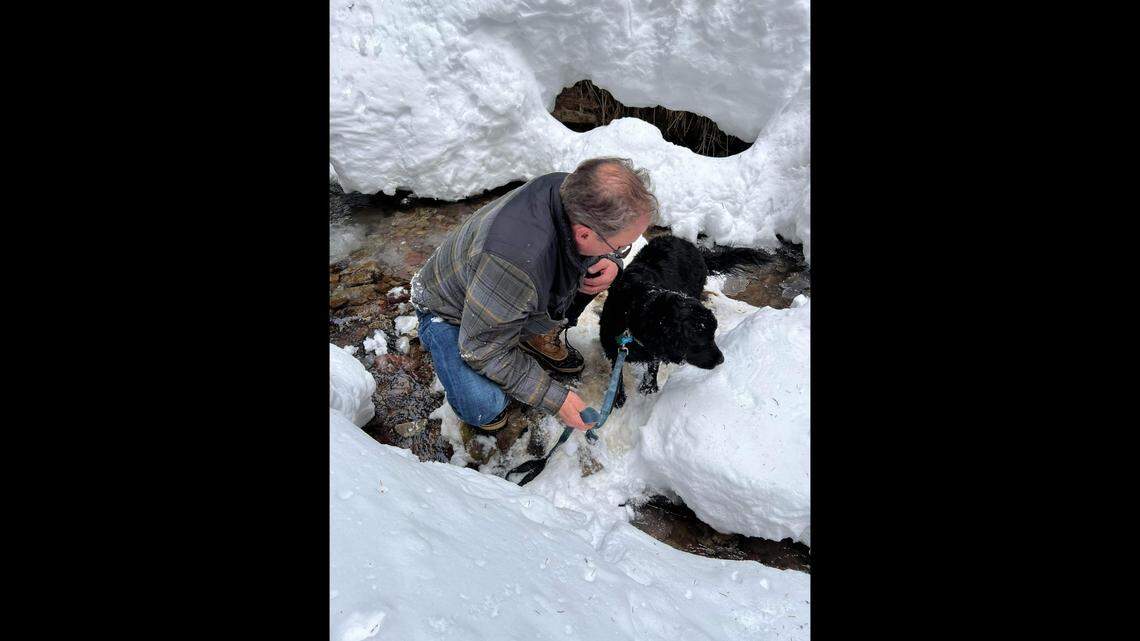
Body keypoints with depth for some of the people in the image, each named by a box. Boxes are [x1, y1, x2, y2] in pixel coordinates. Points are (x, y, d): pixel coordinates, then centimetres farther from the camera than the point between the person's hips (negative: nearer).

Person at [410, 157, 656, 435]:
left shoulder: (573, 190, -24)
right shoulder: (515, 264, -46)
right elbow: (486, 351, -30)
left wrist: (611, 262, -21)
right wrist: (555, 398, -26)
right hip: (451, 314, -6)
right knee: (484, 408, -29)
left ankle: (539, 337, 13)